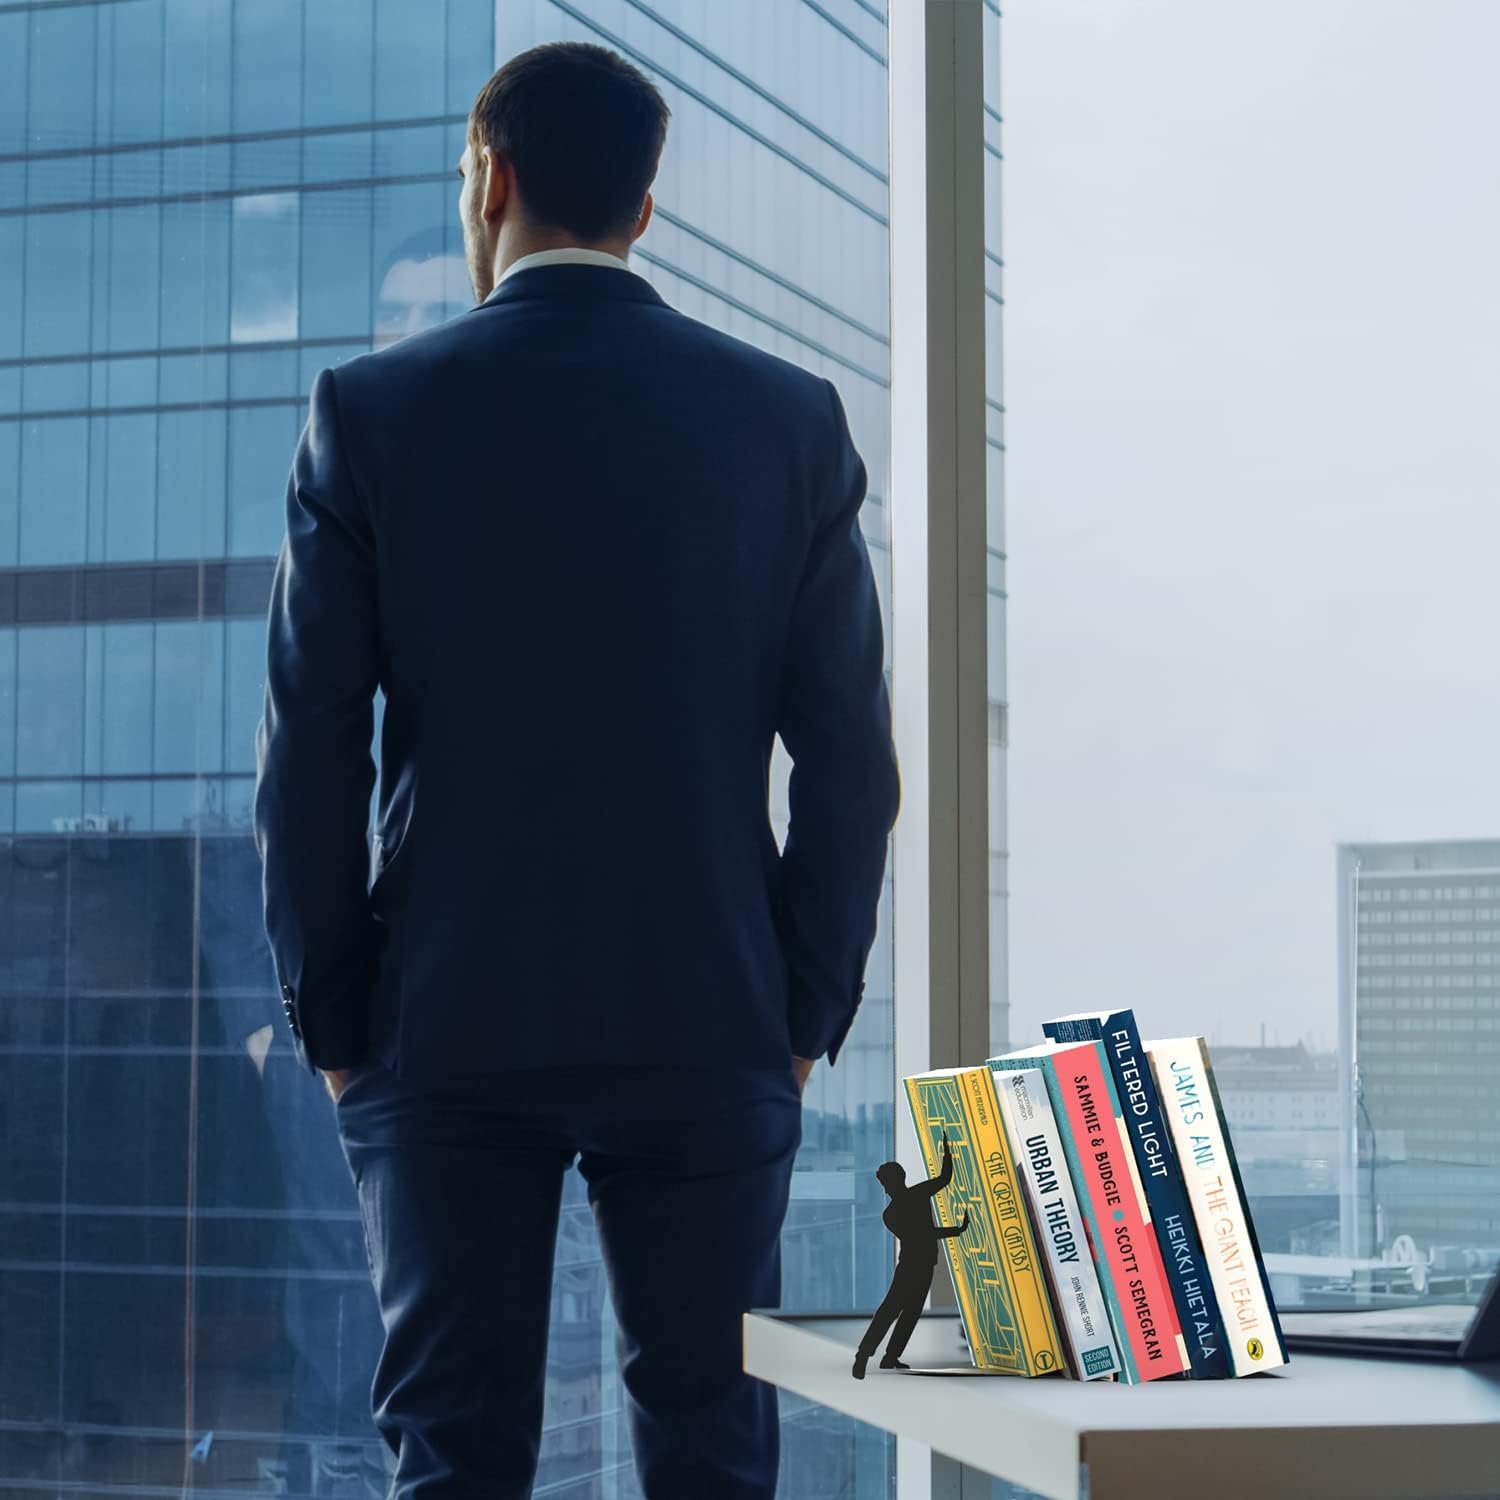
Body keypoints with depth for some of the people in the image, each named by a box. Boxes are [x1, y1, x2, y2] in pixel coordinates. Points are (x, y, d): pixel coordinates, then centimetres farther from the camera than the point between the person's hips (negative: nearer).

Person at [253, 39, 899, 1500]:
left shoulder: (369, 412, -3)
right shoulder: (788, 419, 2)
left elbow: (305, 752, -3)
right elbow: (851, 760, 0)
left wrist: (327, 1020, 6)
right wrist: (805, 1019, 9)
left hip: (444, 1030, -1)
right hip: (707, 1028, 1)